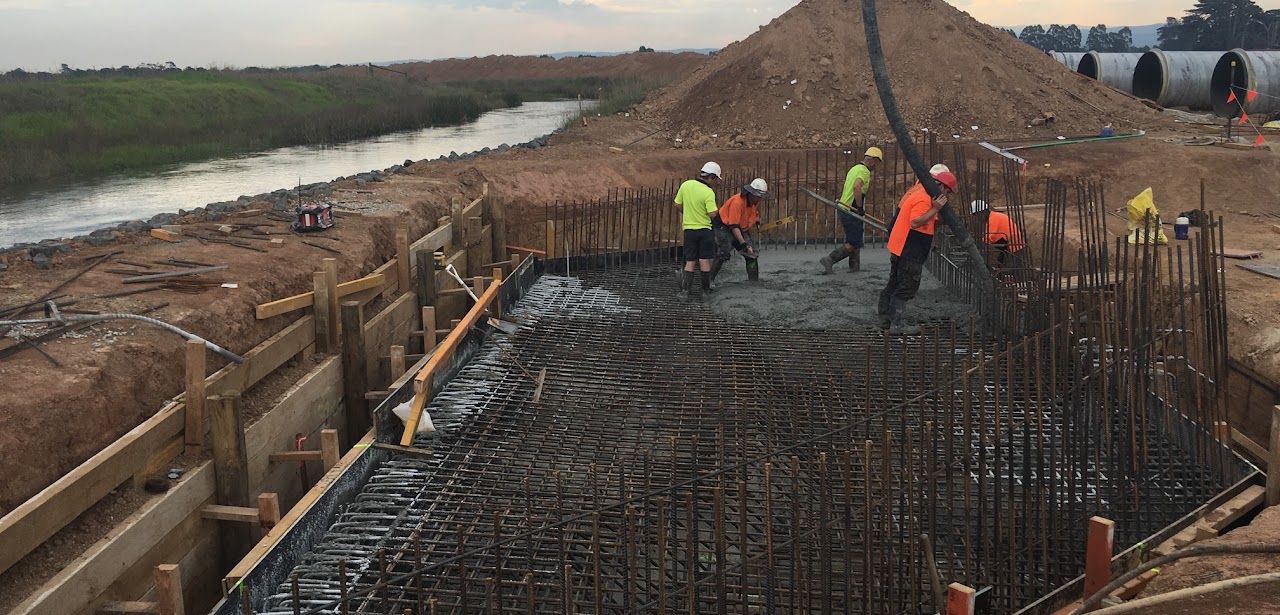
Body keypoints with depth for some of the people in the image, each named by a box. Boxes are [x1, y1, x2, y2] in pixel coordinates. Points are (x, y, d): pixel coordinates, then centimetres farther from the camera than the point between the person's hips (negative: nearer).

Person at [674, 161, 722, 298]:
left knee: (690, 262, 9)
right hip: (704, 229, -4)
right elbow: (712, 214, -22)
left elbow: (677, 205, 6)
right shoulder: (708, 192, -16)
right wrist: (715, 208, 1)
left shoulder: (686, 184, -2)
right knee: (705, 261, 7)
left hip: (689, 229, 4)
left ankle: (684, 290, -1)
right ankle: (706, 290, 13)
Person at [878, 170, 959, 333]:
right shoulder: (923, 199, -20)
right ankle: (895, 325, -4)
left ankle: (884, 316, 29)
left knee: (894, 283, 19)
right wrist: (935, 209, -28)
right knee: (907, 288, -5)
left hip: (899, 247, 11)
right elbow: (915, 222, -29)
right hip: (910, 251, -11)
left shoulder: (920, 190, 12)